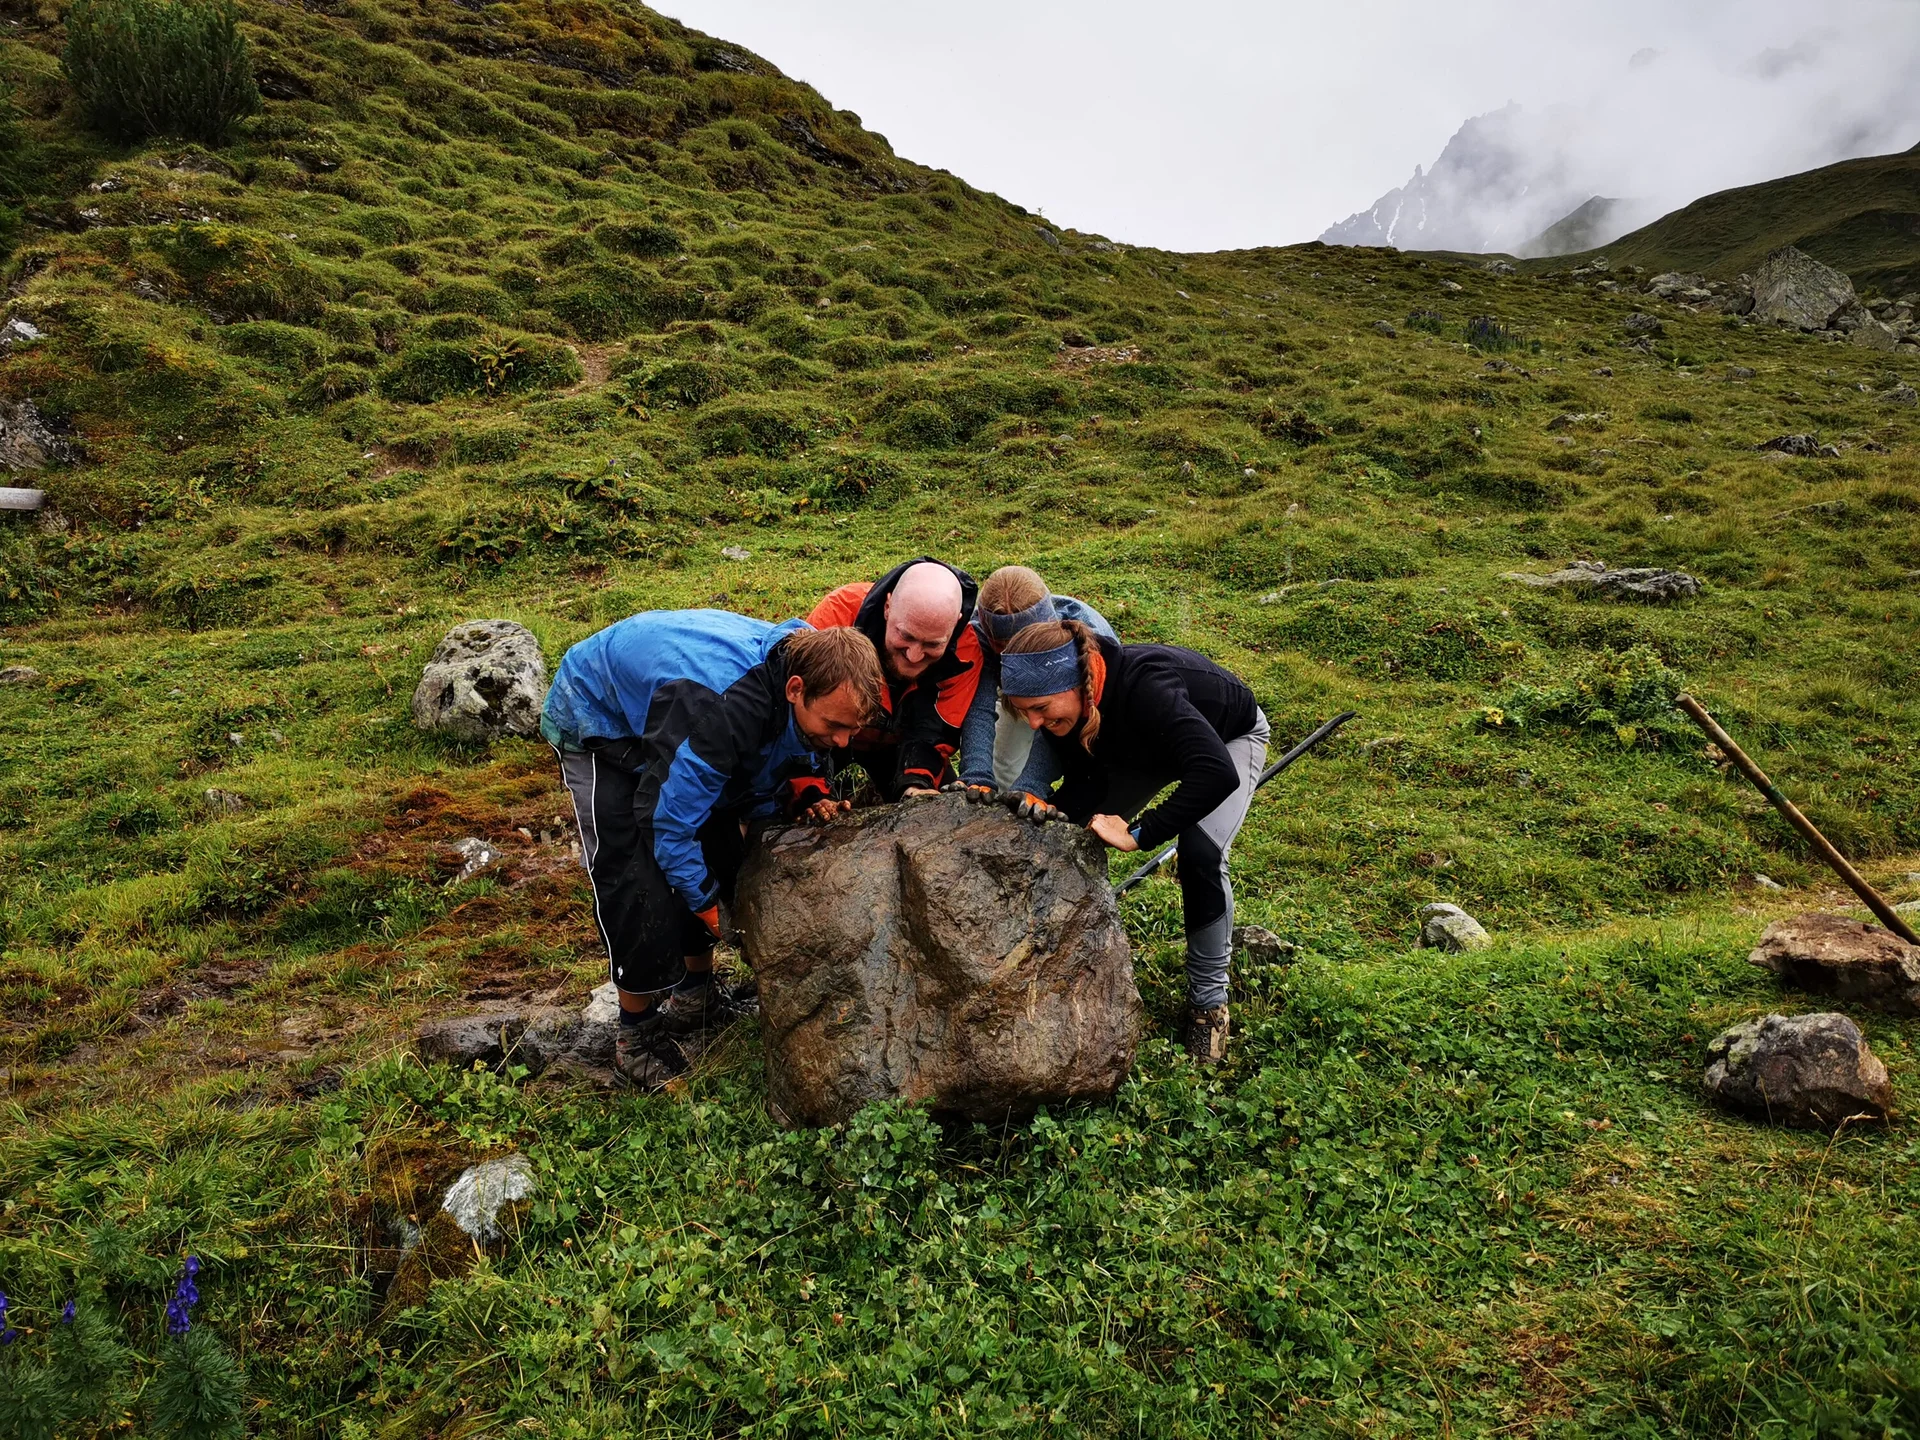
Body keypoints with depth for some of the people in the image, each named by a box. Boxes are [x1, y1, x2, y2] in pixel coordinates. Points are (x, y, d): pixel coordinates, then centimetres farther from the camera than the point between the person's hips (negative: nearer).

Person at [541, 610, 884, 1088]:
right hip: (596, 719, -8)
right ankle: (637, 1034, 3)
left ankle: (698, 992, 24)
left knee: (720, 851, 6)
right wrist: (708, 905, -20)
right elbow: (667, 820, -33)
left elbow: (795, 754, 3)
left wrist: (807, 792, -19)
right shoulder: (720, 711, -45)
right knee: (636, 878, -15)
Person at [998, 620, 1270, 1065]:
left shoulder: (1144, 688, -46)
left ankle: (1208, 1001, -7)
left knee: (1201, 854, -25)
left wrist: (1139, 834, -50)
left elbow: (1218, 774, -54)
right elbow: (1086, 778, -14)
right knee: (1083, 832, -6)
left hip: (1229, 737, -6)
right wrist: (1051, 809, -32)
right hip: (1147, 743, 6)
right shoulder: (1068, 701, -26)